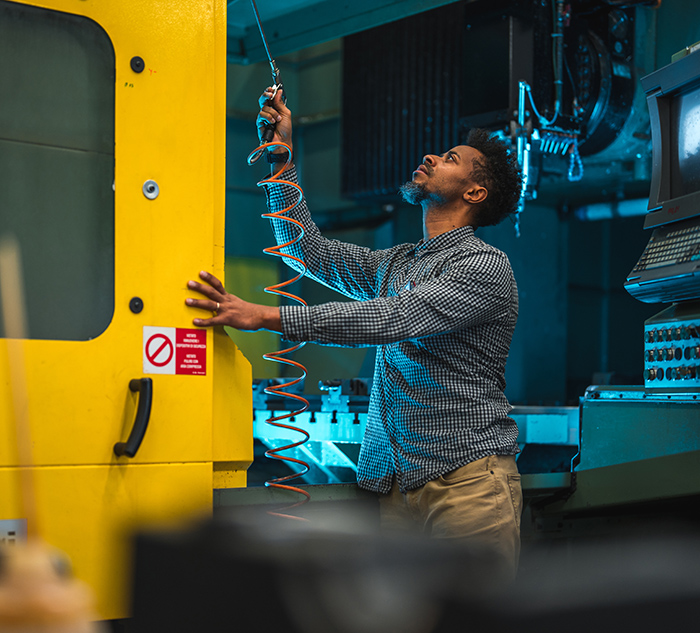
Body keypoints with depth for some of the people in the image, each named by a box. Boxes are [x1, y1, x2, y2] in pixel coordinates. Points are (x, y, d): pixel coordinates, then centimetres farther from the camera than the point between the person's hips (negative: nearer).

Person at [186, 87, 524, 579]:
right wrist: (283, 154, 18)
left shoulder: (486, 265, -6)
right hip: (399, 485, 7)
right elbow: (307, 248, 25)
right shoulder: (395, 264, 21)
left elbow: (386, 319, -17)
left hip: (468, 479, -6)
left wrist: (263, 315, -20)